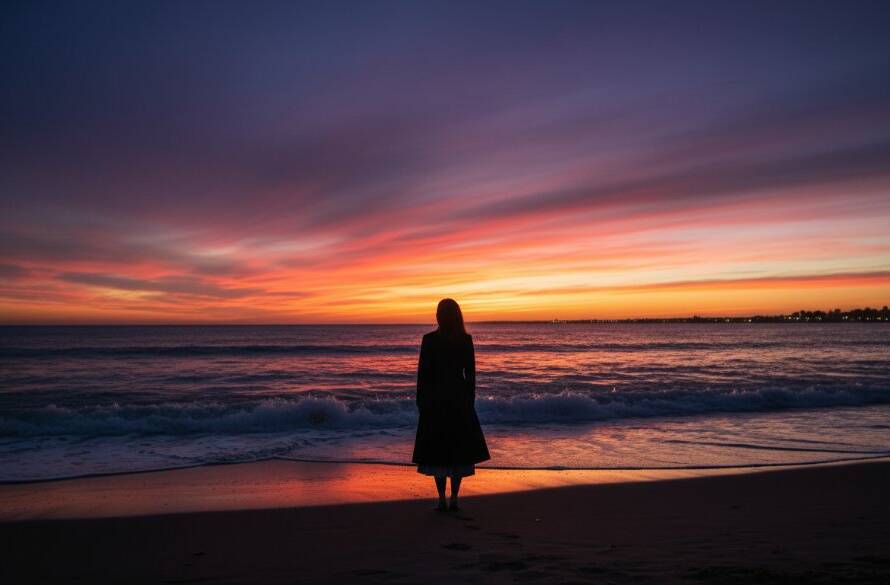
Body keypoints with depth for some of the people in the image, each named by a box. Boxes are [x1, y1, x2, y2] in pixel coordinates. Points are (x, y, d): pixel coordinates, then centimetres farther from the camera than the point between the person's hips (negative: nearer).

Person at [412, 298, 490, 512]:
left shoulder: (429, 339, -8)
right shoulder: (466, 340, -2)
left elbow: (423, 372, -6)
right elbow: (470, 373, 2)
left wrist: (420, 401, 3)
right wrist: (470, 400, 12)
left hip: (435, 398, -2)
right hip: (460, 398, 2)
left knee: (437, 449, 7)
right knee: (460, 448, 10)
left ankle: (442, 499, 6)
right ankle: (454, 499, 10)